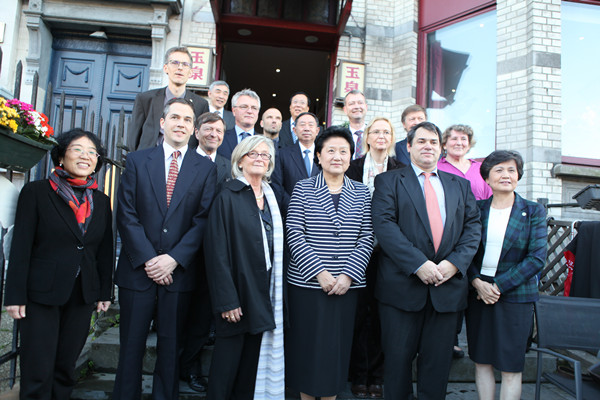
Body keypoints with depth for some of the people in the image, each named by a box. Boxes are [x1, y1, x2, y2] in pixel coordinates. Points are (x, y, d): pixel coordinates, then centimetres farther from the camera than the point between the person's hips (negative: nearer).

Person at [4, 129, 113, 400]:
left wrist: (105, 292, 8)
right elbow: (21, 247, -6)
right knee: (38, 372, 3)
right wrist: (15, 296, -9)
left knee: (66, 367, 14)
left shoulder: (101, 202, 8)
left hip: (83, 296, 4)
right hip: (41, 295, -3)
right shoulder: (36, 192, -3)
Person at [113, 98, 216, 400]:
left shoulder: (206, 168, 4)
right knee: (131, 347, 10)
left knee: (171, 349, 10)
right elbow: (126, 214, -1)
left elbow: (203, 219, -3)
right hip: (138, 270, 1)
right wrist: (148, 259, -10)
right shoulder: (137, 161, 5)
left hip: (179, 272, 0)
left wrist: (174, 258, -12)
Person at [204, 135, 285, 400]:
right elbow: (217, 250, -13)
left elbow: (276, 246, 11)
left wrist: (276, 295, 5)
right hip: (238, 290, -5)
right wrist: (226, 299, -18)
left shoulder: (271, 198, 11)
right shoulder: (228, 197, -7)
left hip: (265, 294, 6)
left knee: (254, 358, 13)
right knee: (229, 356, 6)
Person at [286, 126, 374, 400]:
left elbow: (366, 238, 2)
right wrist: (319, 272, -13)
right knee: (306, 345, 7)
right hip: (307, 283, -1)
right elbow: (294, 234, -6)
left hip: (346, 284, 2)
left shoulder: (361, 193, 7)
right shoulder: (303, 189, 1)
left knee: (337, 346, 9)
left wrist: (349, 275, -9)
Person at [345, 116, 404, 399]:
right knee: (359, 310, 6)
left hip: (387, 250, 1)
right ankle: (359, 374, 20)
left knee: (381, 312, 7)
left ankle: (377, 375, 22)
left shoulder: (400, 171, 6)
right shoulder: (353, 167, 5)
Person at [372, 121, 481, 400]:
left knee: (438, 361, 13)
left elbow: (473, 226, 8)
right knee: (398, 359, 8)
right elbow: (384, 224, -10)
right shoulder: (388, 181, 3)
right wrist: (418, 264, -18)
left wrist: (455, 262, -9)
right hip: (402, 284, -3)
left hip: (447, 286, 3)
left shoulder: (460, 185, 16)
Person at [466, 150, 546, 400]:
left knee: (511, 365, 3)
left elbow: (537, 258, -6)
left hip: (515, 295, -2)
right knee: (481, 360, 9)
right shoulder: (476, 209, 5)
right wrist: (477, 282, -12)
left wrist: (499, 286, -12)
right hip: (477, 293, 2)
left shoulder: (533, 211, 0)